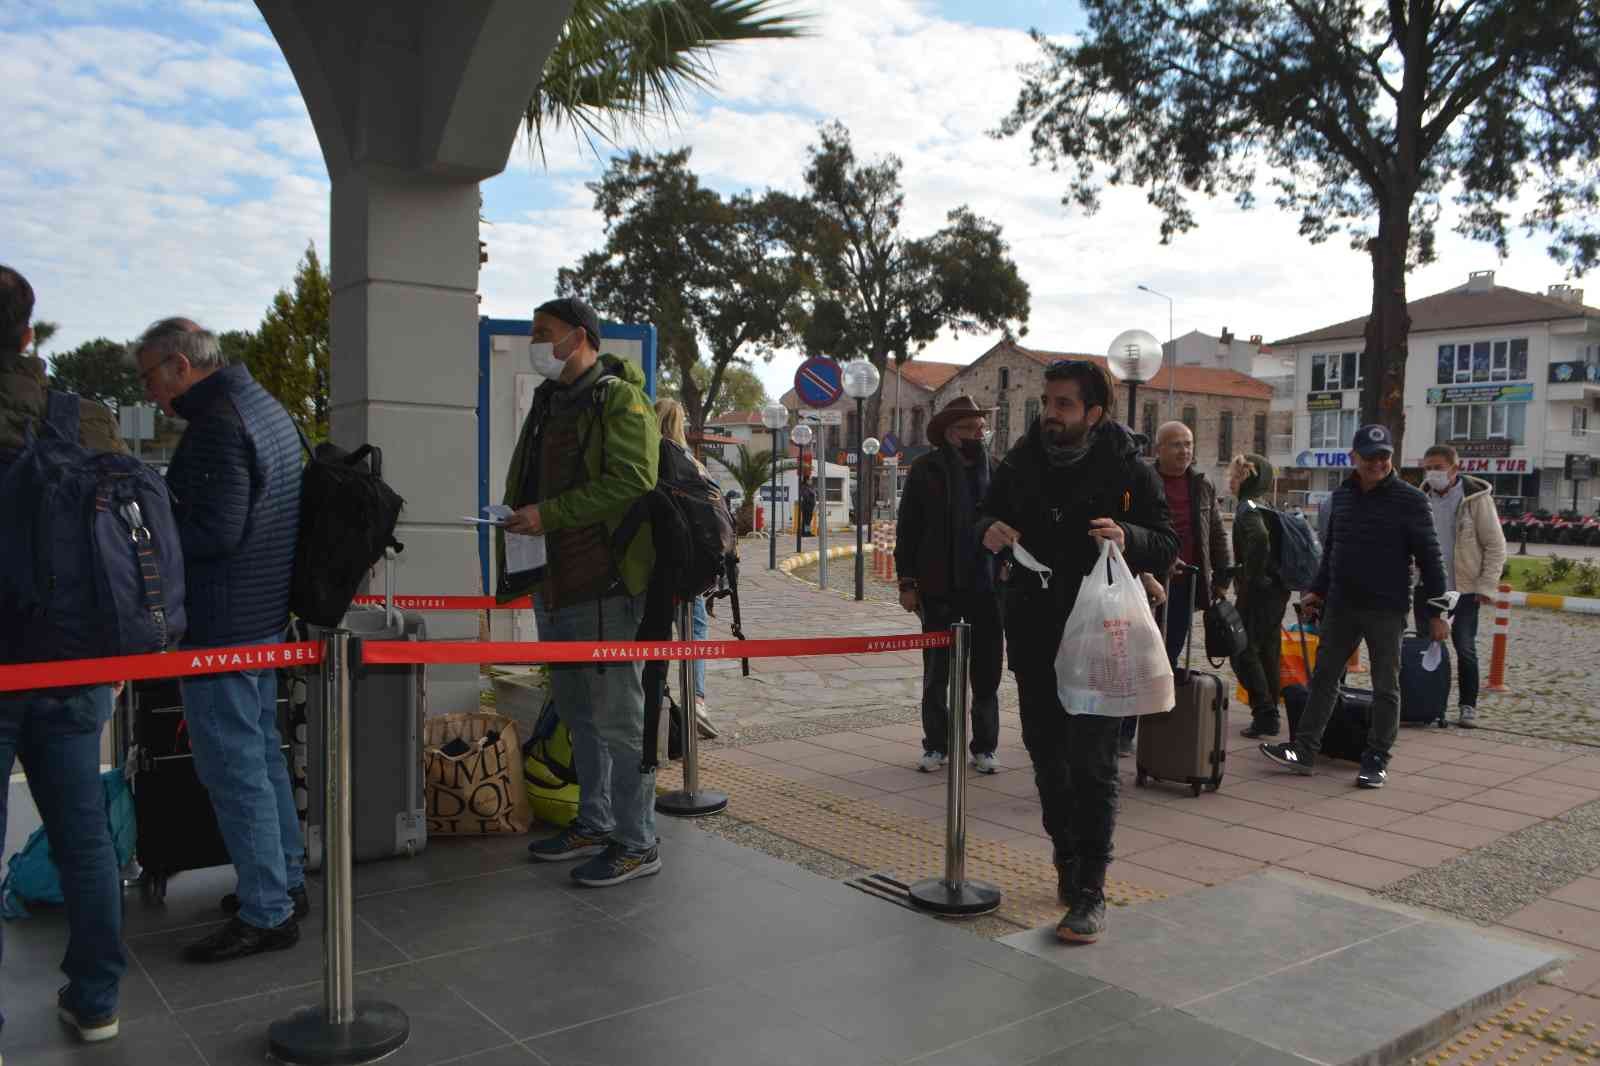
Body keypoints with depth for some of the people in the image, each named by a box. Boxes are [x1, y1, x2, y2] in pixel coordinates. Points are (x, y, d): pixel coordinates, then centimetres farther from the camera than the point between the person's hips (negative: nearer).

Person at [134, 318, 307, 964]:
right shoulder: (265, 408, 14)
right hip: (266, 614, 10)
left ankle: (266, 915, 7)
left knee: (233, 768, -2)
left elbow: (214, 531, -25)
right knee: (262, 753, 19)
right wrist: (165, 503, 13)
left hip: (223, 626, -10)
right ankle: (288, 884, 30)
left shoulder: (217, 423, -18)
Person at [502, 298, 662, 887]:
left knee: (618, 714, -3)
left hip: (606, 584, -10)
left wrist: (549, 515, -22)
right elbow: (526, 483, 28)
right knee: (578, 710, 18)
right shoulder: (548, 402, 19)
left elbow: (632, 482, -21)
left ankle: (636, 843, 7)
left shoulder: (619, 399, -10)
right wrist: (517, 520, 11)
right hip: (554, 582, 10)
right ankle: (594, 823, 32)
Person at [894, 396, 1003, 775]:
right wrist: (907, 582, -5)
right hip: (939, 588, -2)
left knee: (986, 673, 7)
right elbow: (907, 529, 0)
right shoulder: (925, 470, 0)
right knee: (936, 672, 7)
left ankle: (984, 747, 19)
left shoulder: (995, 470, 6)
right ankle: (935, 746, 19)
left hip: (987, 587, 2)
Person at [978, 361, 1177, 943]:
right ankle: (1067, 857, 35)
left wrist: (1127, 538, -25)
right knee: (1046, 753, 15)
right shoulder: (1021, 462, 5)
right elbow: (987, 514, 17)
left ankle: (1090, 890, 2)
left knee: (1091, 763, -5)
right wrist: (989, 530, -7)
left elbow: (1167, 547, -3)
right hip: (1033, 635, 5)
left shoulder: (1128, 470, -6)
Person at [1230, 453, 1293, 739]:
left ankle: (1265, 715, -6)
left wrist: (1249, 581, -24)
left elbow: (1260, 538, -31)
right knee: (1268, 653, 14)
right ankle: (1270, 714, 20)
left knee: (1244, 652, -4)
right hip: (1277, 589, 9)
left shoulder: (1248, 508, -13)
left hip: (1259, 590, -9)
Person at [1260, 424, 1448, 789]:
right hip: (1341, 606, 5)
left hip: (1387, 609, -5)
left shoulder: (1409, 500, -7)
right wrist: (1317, 590, 16)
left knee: (1385, 686, 6)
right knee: (1324, 677, 7)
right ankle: (1304, 750, 12)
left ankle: (1377, 759, 15)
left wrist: (1434, 612, -9)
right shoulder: (1341, 496, 8)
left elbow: (1428, 557, -7)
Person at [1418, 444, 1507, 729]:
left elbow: (1496, 545, -5)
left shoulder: (1477, 498, -7)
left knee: (1465, 648, -3)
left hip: (1464, 589, -4)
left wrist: (1486, 586, -9)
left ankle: (1468, 707, 8)